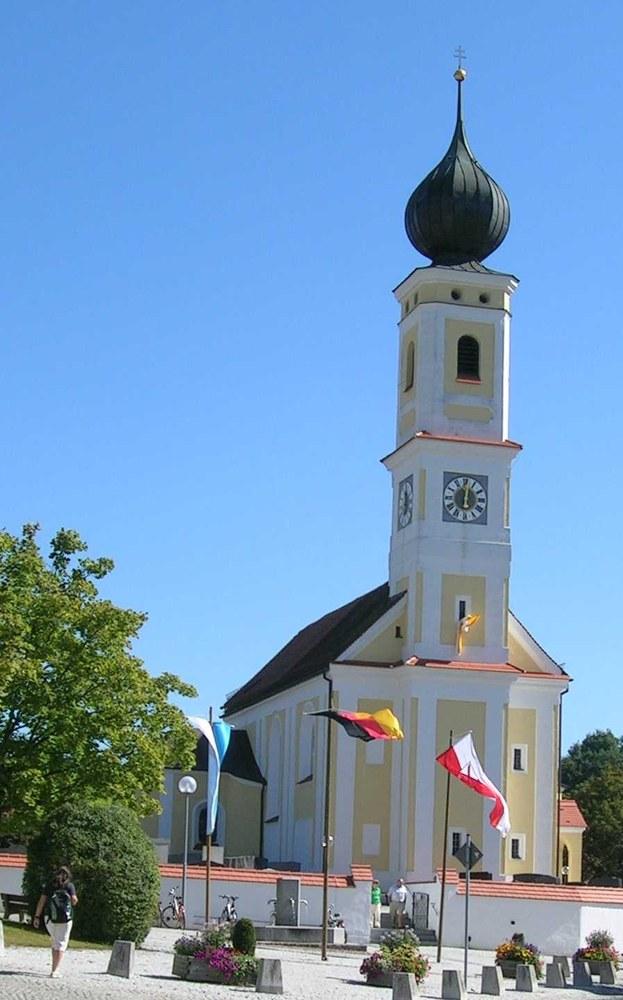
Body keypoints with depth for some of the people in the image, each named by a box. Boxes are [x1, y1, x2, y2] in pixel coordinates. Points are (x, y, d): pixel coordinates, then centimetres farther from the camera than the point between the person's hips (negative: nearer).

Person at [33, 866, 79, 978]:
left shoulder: (49, 885, 10)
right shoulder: (69, 885, 4)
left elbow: (41, 901, 4)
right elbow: (74, 900, -3)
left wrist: (37, 917, 5)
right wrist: (74, 901, 20)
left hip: (50, 917, 3)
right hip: (65, 918, -3)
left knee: (55, 942, 21)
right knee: (61, 944, 2)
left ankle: (54, 968, 21)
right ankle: (55, 970, -10)